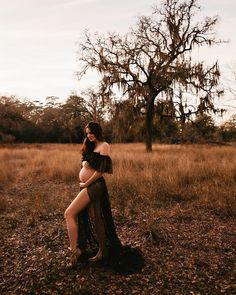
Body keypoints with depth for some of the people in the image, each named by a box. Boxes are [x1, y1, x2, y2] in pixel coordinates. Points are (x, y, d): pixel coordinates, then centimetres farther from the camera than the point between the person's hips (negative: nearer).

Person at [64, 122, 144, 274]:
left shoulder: (104, 146, -9)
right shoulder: (91, 147, 16)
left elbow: (100, 170, -15)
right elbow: (85, 163, 18)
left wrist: (86, 184, -10)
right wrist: (84, 163, -3)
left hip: (94, 186, -8)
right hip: (88, 186, 9)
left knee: (69, 213, -10)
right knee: (94, 219, 13)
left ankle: (75, 249, -1)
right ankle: (101, 251, 24)